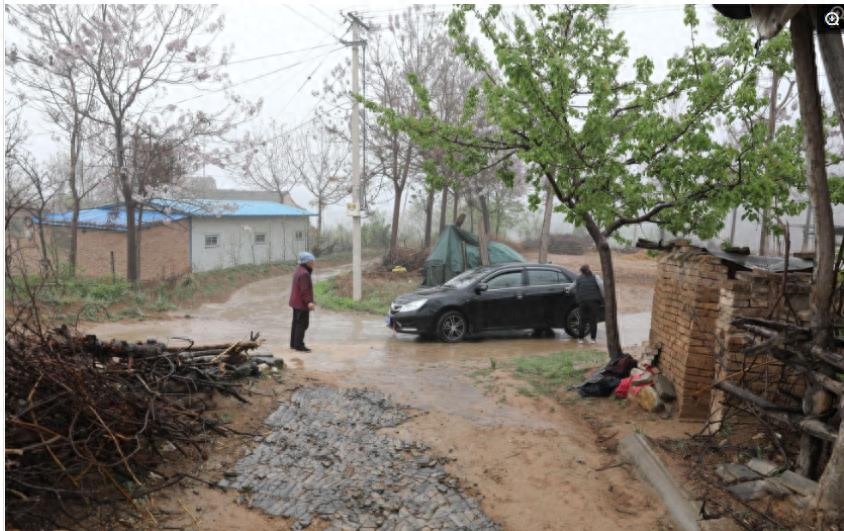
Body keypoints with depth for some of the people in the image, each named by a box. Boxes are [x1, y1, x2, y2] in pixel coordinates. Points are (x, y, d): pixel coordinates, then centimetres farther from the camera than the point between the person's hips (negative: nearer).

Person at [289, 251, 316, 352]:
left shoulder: (299, 271, 14)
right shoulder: (304, 273, -20)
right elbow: (304, 290, -26)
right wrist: (309, 302, -31)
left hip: (296, 302, 11)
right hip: (302, 303, -11)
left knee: (296, 323, 16)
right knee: (302, 324, -5)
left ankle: (293, 344, 24)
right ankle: (299, 345, -3)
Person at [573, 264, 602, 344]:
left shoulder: (579, 279, 4)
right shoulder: (593, 278, -1)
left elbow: (576, 291, 5)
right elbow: (598, 289, -3)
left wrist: (578, 300, 14)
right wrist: (601, 299, 5)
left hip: (582, 302, 2)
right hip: (593, 301, -1)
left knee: (583, 320, 8)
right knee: (593, 321, 4)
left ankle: (581, 338, 8)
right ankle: (593, 339, 2)